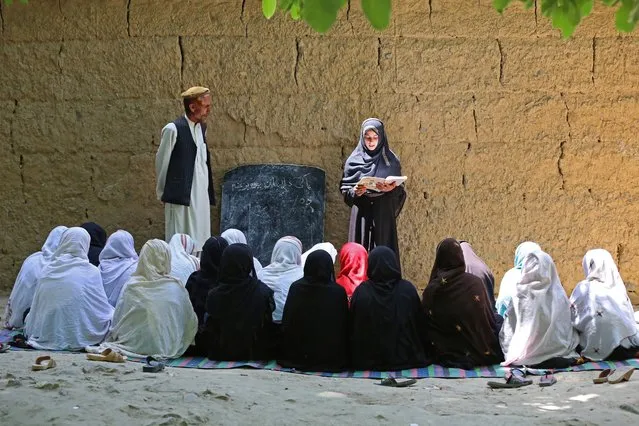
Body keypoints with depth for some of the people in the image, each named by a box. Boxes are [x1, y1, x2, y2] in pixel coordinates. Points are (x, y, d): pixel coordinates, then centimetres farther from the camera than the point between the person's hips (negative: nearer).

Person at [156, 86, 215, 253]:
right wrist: (163, 193, 4)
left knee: (200, 245, 7)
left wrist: (209, 193, 12)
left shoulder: (202, 128, 12)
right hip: (181, 197, -7)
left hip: (202, 197, 7)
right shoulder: (173, 129, -10)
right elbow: (161, 163, -3)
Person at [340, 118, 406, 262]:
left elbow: (400, 190, 6)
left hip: (384, 215, 0)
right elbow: (345, 189, 7)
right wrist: (355, 192, -14)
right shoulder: (354, 160, 5)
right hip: (361, 215, 0)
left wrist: (391, 189, -16)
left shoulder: (391, 161, 5)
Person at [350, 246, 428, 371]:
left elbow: (354, 329, -1)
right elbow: (420, 324, 1)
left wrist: (356, 361, 12)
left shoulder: (361, 292, -8)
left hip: (370, 361, 0)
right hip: (405, 359, 1)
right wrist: (419, 357, 13)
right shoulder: (408, 289, -7)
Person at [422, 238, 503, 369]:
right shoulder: (475, 283, -10)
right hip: (478, 352, -1)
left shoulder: (431, 289, -9)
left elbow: (426, 327, -2)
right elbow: (490, 318, -2)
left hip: (446, 355, 1)